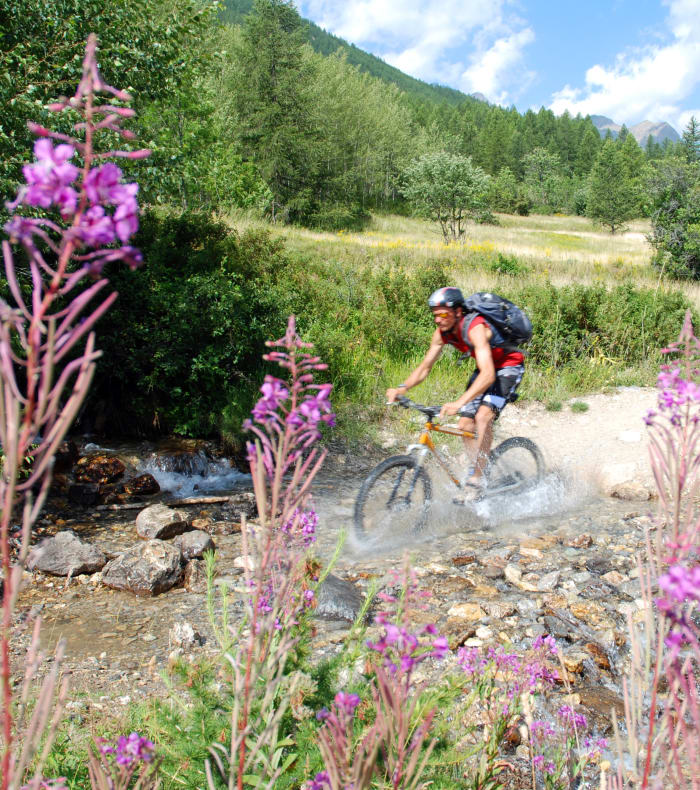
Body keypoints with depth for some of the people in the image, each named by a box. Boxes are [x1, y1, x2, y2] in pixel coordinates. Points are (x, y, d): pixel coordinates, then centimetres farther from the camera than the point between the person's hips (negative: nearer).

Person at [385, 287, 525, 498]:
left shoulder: (475, 328, -34)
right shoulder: (442, 332, -12)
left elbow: (488, 375, -45)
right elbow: (425, 366, -5)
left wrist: (459, 403, -57)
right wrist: (401, 388, -23)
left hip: (508, 367, -8)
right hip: (484, 368, 8)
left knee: (483, 417, -27)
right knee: (465, 425, -1)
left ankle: (476, 481, -20)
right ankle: (478, 471, 17)